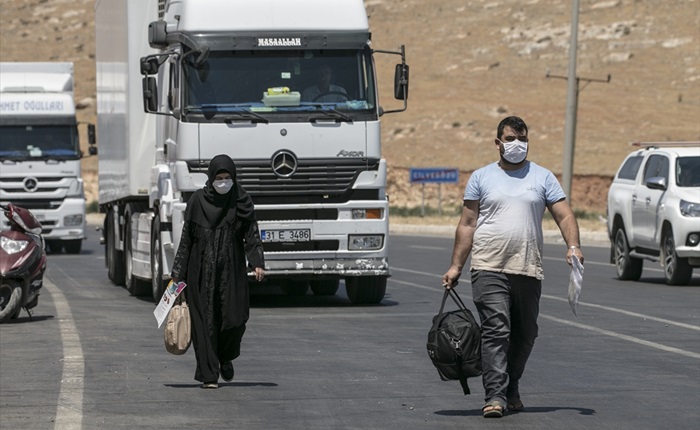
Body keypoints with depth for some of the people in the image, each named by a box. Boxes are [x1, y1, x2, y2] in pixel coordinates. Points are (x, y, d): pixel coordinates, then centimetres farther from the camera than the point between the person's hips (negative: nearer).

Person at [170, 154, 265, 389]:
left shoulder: (242, 202, 3)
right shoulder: (197, 201, 0)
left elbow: (252, 236, 1)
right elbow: (186, 239, 3)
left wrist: (258, 264, -15)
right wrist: (177, 273, 1)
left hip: (232, 270, 1)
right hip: (202, 270, -1)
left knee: (235, 318, -6)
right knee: (205, 321, -4)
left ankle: (225, 357, 25)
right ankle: (208, 375, 0)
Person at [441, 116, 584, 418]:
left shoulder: (543, 177, 11)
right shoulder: (481, 177, 10)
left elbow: (564, 215, 4)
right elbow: (467, 224, 9)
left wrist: (573, 246, -15)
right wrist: (456, 266, 3)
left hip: (528, 269, 2)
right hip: (489, 268, -2)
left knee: (524, 335, 9)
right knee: (496, 330, -14)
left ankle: (511, 390, 26)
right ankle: (495, 396, -18)